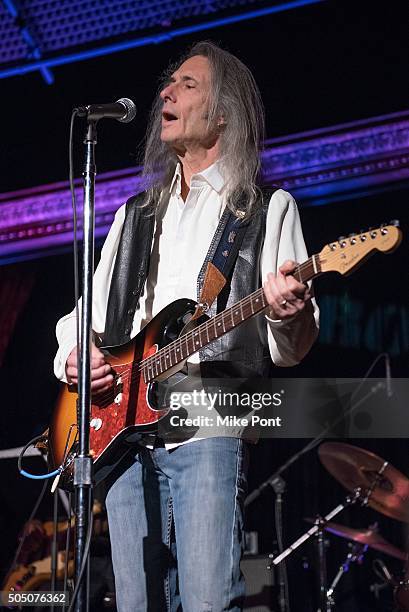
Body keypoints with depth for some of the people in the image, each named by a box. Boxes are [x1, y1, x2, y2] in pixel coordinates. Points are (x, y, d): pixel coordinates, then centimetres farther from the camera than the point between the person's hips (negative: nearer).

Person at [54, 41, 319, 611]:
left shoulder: (268, 209, 7)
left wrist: (289, 313, -22)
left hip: (209, 430, -5)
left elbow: (292, 350, 1)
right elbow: (83, 318, 24)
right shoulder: (136, 214, 23)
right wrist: (73, 358, 2)